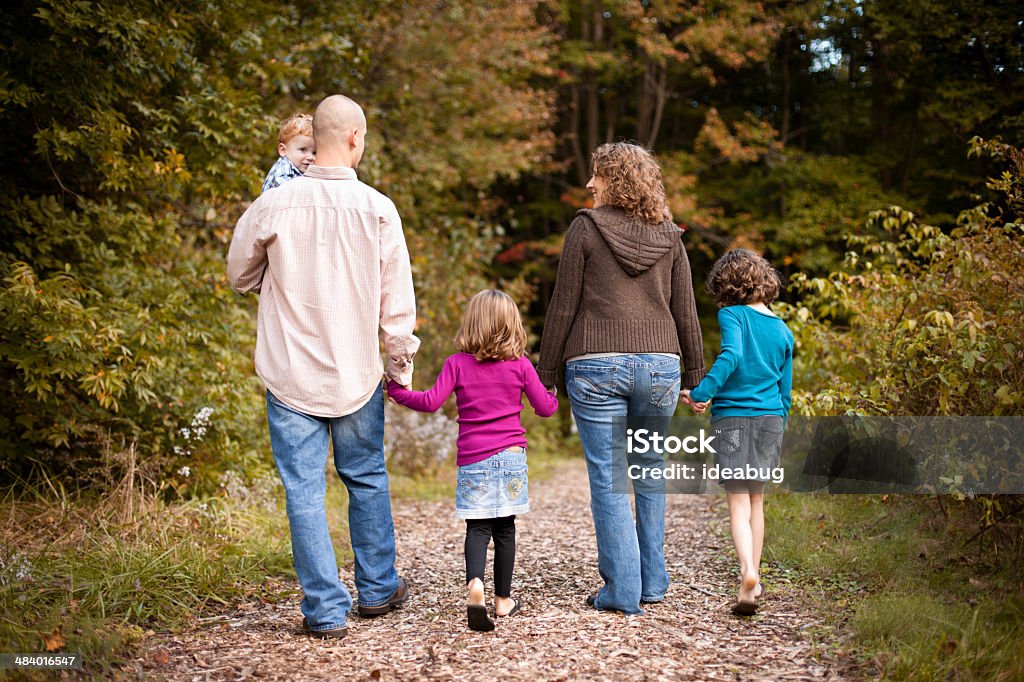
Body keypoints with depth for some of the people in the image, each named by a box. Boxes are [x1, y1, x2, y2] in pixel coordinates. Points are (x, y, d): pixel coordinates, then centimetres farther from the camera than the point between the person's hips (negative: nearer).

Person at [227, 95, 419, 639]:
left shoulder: (275, 205, -9)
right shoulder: (378, 209, -8)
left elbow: (239, 274, 7)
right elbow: (397, 303, -2)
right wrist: (402, 368, 10)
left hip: (291, 373, -1)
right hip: (356, 374, 1)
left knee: (304, 490, 5)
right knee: (366, 479, 18)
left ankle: (326, 609, 8)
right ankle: (378, 588, 31)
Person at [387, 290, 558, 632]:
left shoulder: (457, 363, -1)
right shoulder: (520, 364, 2)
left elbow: (432, 401, -7)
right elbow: (544, 407, 6)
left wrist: (397, 392, 7)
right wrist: (553, 396, 29)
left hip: (473, 460, -1)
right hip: (511, 456, 1)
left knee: (477, 528, -1)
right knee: (504, 528, 10)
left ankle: (474, 584, -26)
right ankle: (503, 599, 17)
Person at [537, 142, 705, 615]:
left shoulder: (586, 227, -2)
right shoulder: (668, 236, 8)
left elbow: (564, 305, -3)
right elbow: (685, 312, 9)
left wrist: (546, 373, 3)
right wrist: (694, 377, 17)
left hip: (597, 367, -4)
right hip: (658, 365, 4)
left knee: (607, 479, 2)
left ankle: (622, 589, 3)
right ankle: (653, 582, 22)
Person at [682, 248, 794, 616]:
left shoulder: (732, 316, -5)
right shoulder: (783, 331, 10)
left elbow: (731, 356, -24)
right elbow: (785, 392, 13)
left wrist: (702, 392, -24)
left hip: (732, 417, -4)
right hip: (771, 419, 4)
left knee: (738, 503, -4)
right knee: (756, 500, 16)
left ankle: (748, 571, -25)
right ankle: (755, 580, 23)